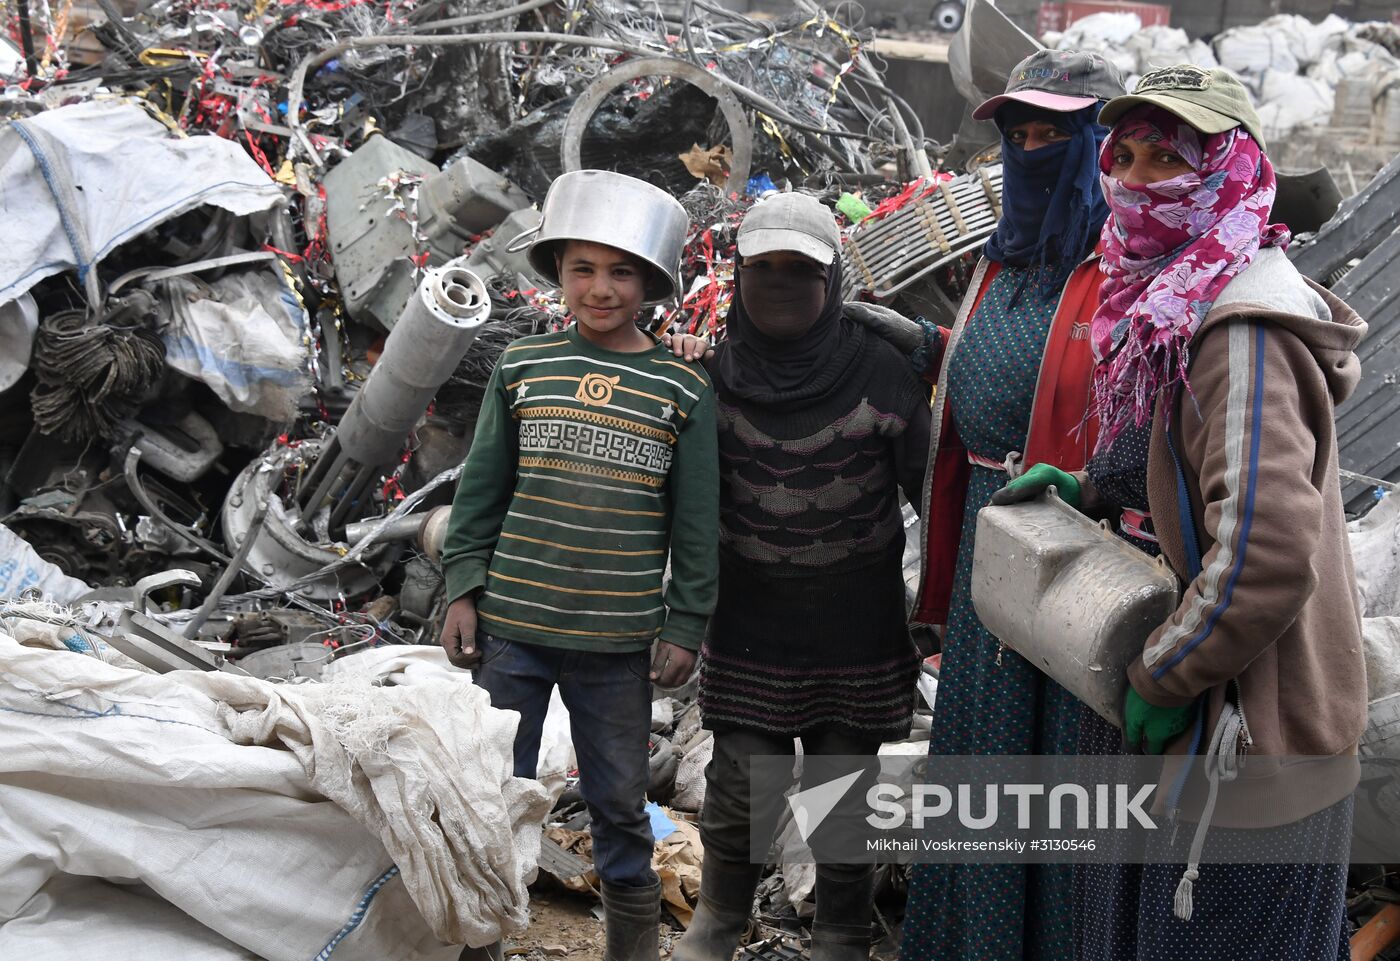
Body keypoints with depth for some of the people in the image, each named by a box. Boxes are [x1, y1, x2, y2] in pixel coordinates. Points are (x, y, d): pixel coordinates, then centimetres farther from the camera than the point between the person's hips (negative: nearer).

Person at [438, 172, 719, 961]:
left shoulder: (683, 388, 0)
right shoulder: (522, 367, 2)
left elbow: (695, 521, 3)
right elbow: (482, 490, 7)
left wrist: (686, 626, 2)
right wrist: (465, 590, 3)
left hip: (618, 641, -1)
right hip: (511, 628, 1)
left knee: (620, 802, 12)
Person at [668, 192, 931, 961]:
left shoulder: (880, 375, -12)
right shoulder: (716, 377, -5)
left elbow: (930, 487, -5)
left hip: (855, 631, -1)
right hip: (750, 627, 1)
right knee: (741, 793, 4)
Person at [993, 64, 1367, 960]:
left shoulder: (1244, 325, -24)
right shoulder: (1178, 302, 9)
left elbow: (1267, 553, -34)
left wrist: (1163, 677, -22)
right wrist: (1091, 487, 16)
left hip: (1250, 730, -10)